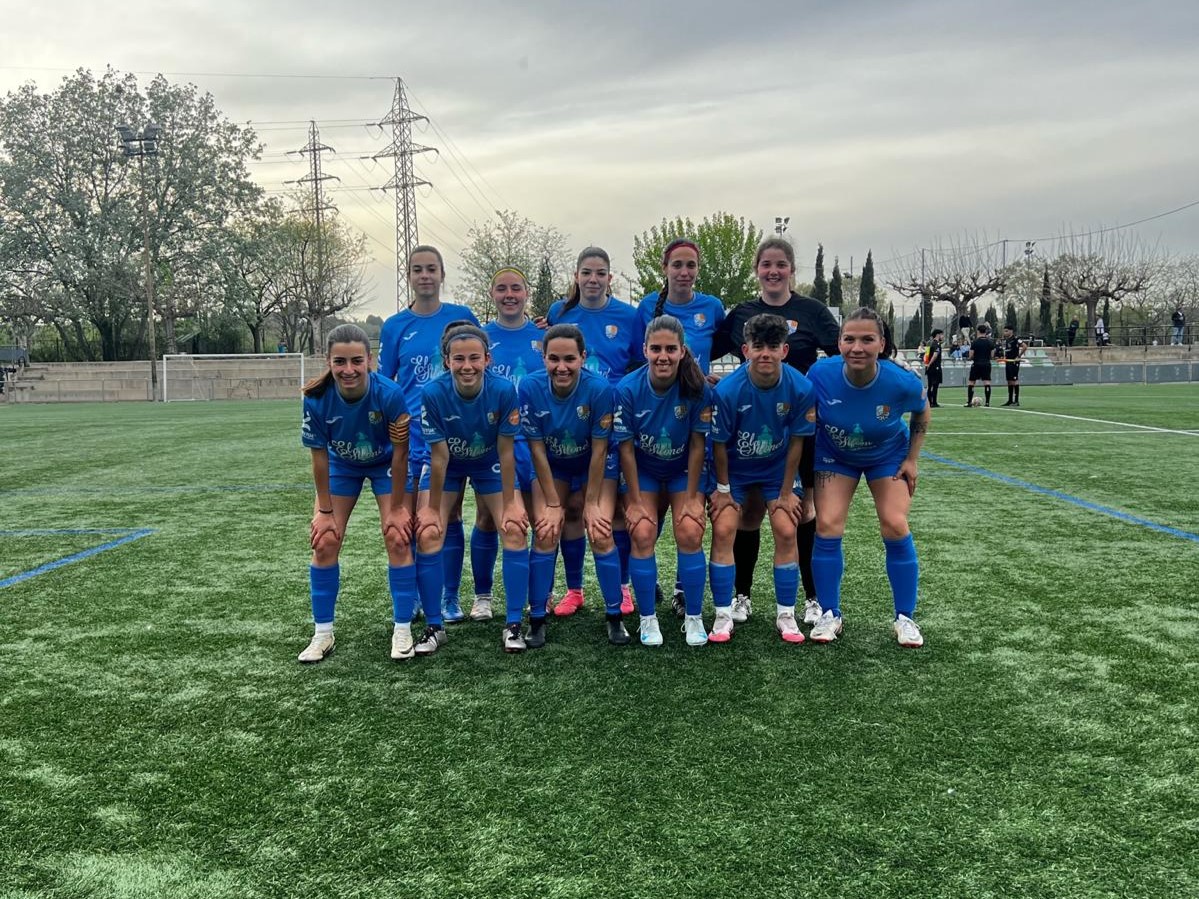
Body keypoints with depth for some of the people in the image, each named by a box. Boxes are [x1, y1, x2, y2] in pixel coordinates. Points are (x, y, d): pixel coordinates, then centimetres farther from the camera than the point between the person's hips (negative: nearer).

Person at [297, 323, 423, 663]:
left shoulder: (389, 394, -35)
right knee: (324, 542, -4)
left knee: (398, 539, -10)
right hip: (342, 465, 2)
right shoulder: (317, 399, -29)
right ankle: (323, 634, 9)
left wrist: (397, 507, -16)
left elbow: (400, 453, -23)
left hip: (386, 465, -2)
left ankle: (402, 630, 3)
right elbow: (319, 456, -16)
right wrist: (325, 510, -10)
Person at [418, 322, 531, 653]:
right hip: (448, 467, 0)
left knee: (515, 529, -15)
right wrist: (433, 507, -14)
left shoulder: (504, 390, -30)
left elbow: (505, 452, -20)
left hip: (490, 465, 0)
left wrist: (510, 503, -14)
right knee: (428, 534, -13)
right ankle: (434, 626, 3)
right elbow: (439, 456, -21)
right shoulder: (433, 393, -30)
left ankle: (513, 624, -1)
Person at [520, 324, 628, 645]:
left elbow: (599, 450, -19)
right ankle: (537, 619, 2)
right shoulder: (530, 387, -25)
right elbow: (537, 449, -16)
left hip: (594, 468, -1)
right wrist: (553, 504, -13)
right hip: (551, 468, 1)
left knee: (600, 533, -13)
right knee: (546, 533, -12)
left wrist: (591, 503, -14)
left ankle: (615, 616, 5)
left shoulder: (599, 388, -28)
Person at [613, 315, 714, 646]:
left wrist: (691, 497, -12)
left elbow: (697, 445, -15)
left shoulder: (698, 389, -23)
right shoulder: (628, 389, -23)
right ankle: (648, 619, 3)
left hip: (683, 470, 0)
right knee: (642, 534, -14)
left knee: (690, 533, -13)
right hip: (642, 471, 0)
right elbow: (626, 448, -16)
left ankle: (694, 618, 4)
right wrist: (635, 501, -12)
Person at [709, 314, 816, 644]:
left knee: (786, 531, -8)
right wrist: (723, 488, -7)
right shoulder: (727, 390, -28)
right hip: (734, 468, -1)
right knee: (724, 530, -13)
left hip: (777, 467, 1)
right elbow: (719, 443, -15)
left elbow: (796, 441, -12)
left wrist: (787, 491, -7)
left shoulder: (801, 388, -23)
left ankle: (786, 615, 7)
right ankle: (723, 616, -2)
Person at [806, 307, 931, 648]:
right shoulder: (820, 374, -30)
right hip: (835, 455, 1)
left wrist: (911, 459, -5)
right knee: (827, 526, -11)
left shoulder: (902, 382, -30)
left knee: (895, 527, -11)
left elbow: (921, 414, -6)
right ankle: (830, 615, 5)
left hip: (888, 456, 0)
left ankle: (905, 617, 7)